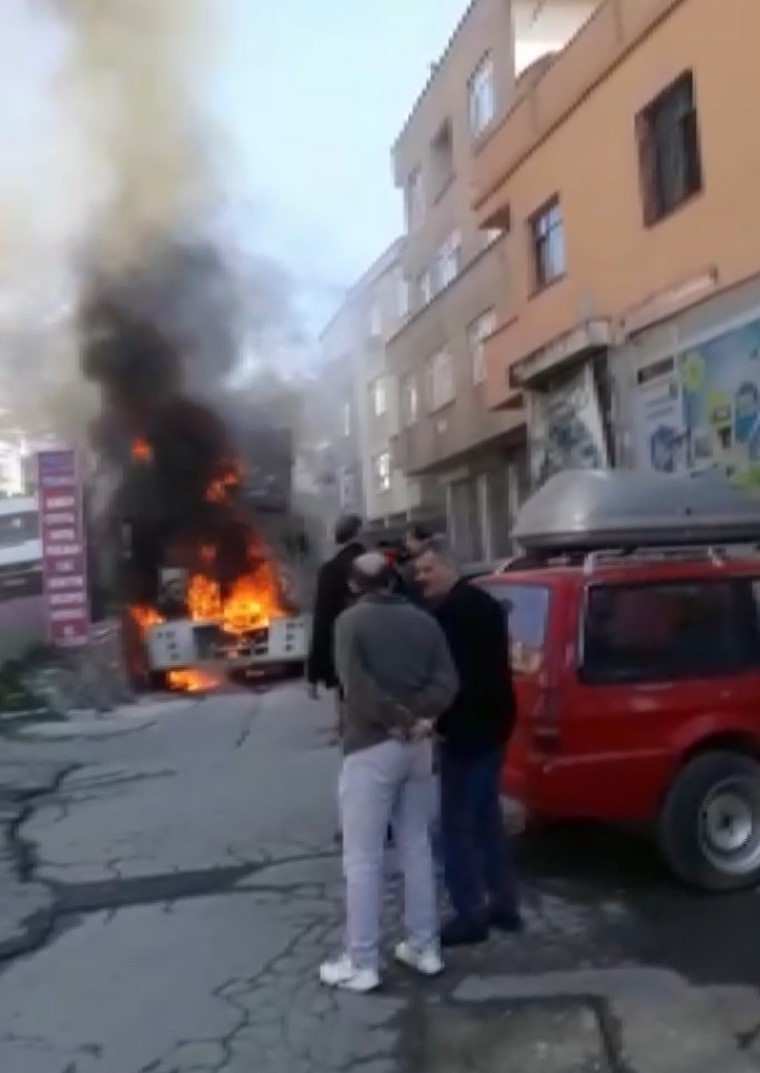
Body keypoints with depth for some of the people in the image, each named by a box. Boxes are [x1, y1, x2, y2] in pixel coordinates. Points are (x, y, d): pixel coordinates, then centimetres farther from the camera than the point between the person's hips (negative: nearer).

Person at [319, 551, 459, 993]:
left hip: (371, 747, -5)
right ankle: (425, 948, 24)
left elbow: (357, 686, -18)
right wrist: (418, 717, -11)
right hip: (418, 746, 6)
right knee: (417, 848, 16)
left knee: (363, 859, 2)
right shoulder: (424, 620, 9)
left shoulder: (351, 621, -6)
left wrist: (399, 719, -11)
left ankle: (361, 964, 9)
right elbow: (448, 681, -3)